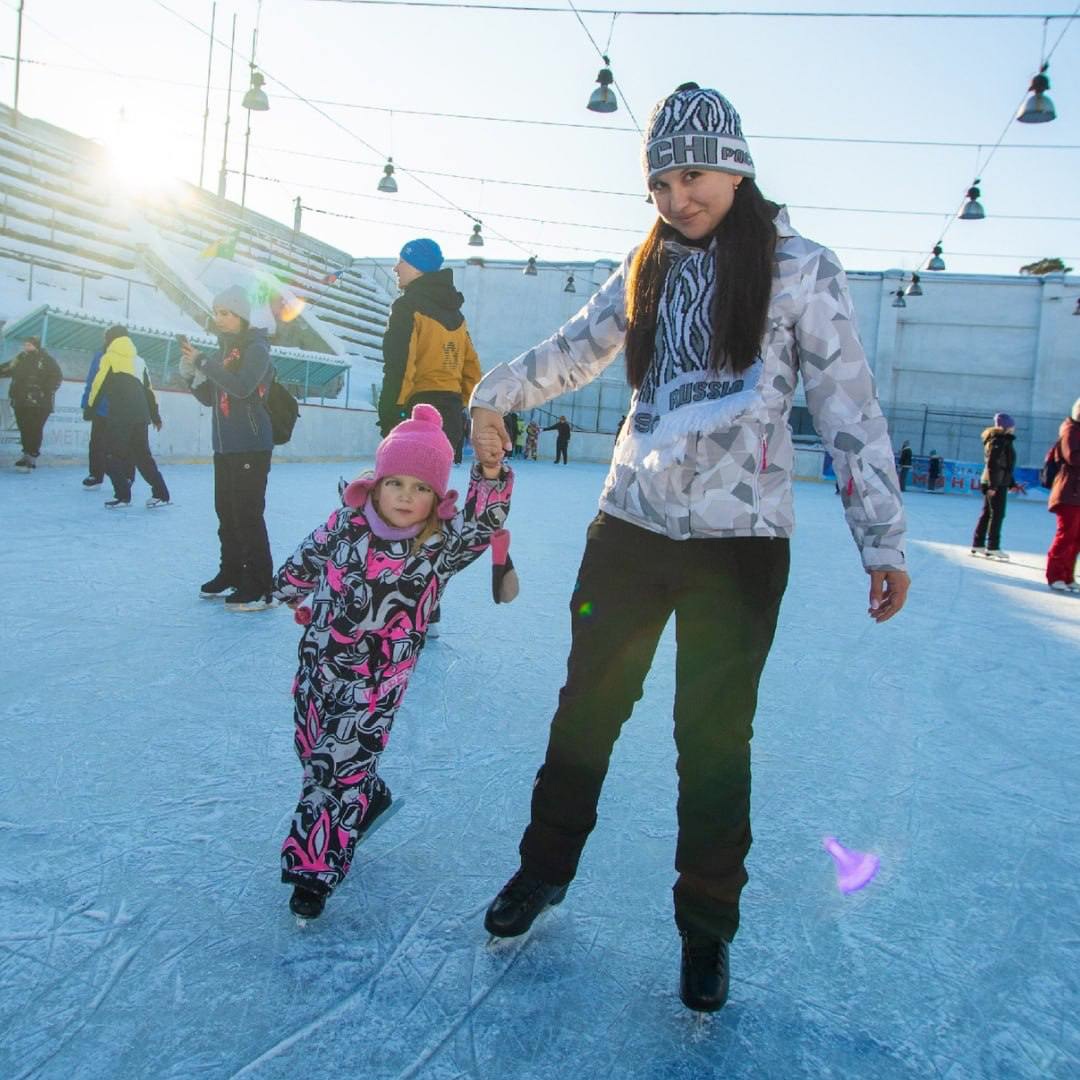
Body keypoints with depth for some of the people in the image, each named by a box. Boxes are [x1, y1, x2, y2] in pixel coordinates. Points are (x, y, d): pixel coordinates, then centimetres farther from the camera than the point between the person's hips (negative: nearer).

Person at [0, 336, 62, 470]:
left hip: (39, 404, -7)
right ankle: (27, 454, 24)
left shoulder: (46, 360, -6)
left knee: (35, 431, -8)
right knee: (24, 430, 12)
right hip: (21, 402, 7)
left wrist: (46, 392, -17)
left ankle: (31, 458, -5)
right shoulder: (20, 359, 13)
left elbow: (57, 377, -10)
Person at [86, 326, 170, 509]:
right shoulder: (139, 360, 18)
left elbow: (98, 385, -2)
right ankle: (161, 495, 9)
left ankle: (122, 496, -3)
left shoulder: (109, 357, 1)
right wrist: (155, 415, 24)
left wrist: (90, 408, 10)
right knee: (143, 455, 14)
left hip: (119, 416, -6)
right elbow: (148, 390, 20)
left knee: (113, 455, 3)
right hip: (140, 416, 6)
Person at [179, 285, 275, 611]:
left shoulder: (256, 348, -6)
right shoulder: (223, 350, 16)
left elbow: (242, 387, -22)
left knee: (247, 515, -10)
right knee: (226, 512, 12)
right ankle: (231, 575, 24)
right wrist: (191, 373, 1)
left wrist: (203, 362, -17)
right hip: (224, 446, 8)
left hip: (251, 447, -8)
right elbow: (209, 398, 18)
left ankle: (259, 589, -7)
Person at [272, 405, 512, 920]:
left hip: (377, 681, -4)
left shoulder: (440, 545, -14)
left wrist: (490, 472, -46)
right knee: (312, 750, 19)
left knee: (342, 765, -3)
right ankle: (370, 798, 47)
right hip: (320, 660, 4)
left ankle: (314, 867, 12)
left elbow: (483, 523, -31)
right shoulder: (345, 523, -7)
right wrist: (293, 594, 26)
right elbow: (306, 560, 11)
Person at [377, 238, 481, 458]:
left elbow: (398, 366, -16)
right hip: (452, 412, 8)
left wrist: (388, 415, -13)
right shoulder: (454, 311, 19)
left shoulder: (408, 307, -6)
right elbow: (472, 367, 20)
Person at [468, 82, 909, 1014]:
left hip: (739, 539, -3)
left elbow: (850, 407, -4)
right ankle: (546, 865, 33)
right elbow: (576, 350, 18)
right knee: (587, 704, 11)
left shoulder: (801, 267, -2)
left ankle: (706, 928, 24)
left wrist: (884, 539, -6)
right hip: (631, 524, 4)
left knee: (714, 734, 4)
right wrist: (495, 394, 14)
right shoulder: (649, 266, 9)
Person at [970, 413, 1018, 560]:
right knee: (997, 514, -6)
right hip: (996, 483, -10)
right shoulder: (998, 441, -13)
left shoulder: (1004, 441, 17)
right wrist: (992, 485, -24)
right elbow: (992, 464, -20)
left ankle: (977, 544, 16)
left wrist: (1012, 483, 25)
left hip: (997, 482, 10)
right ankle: (992, 547, -3)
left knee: (987, 513, 12)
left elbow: (1005, 465, 23)